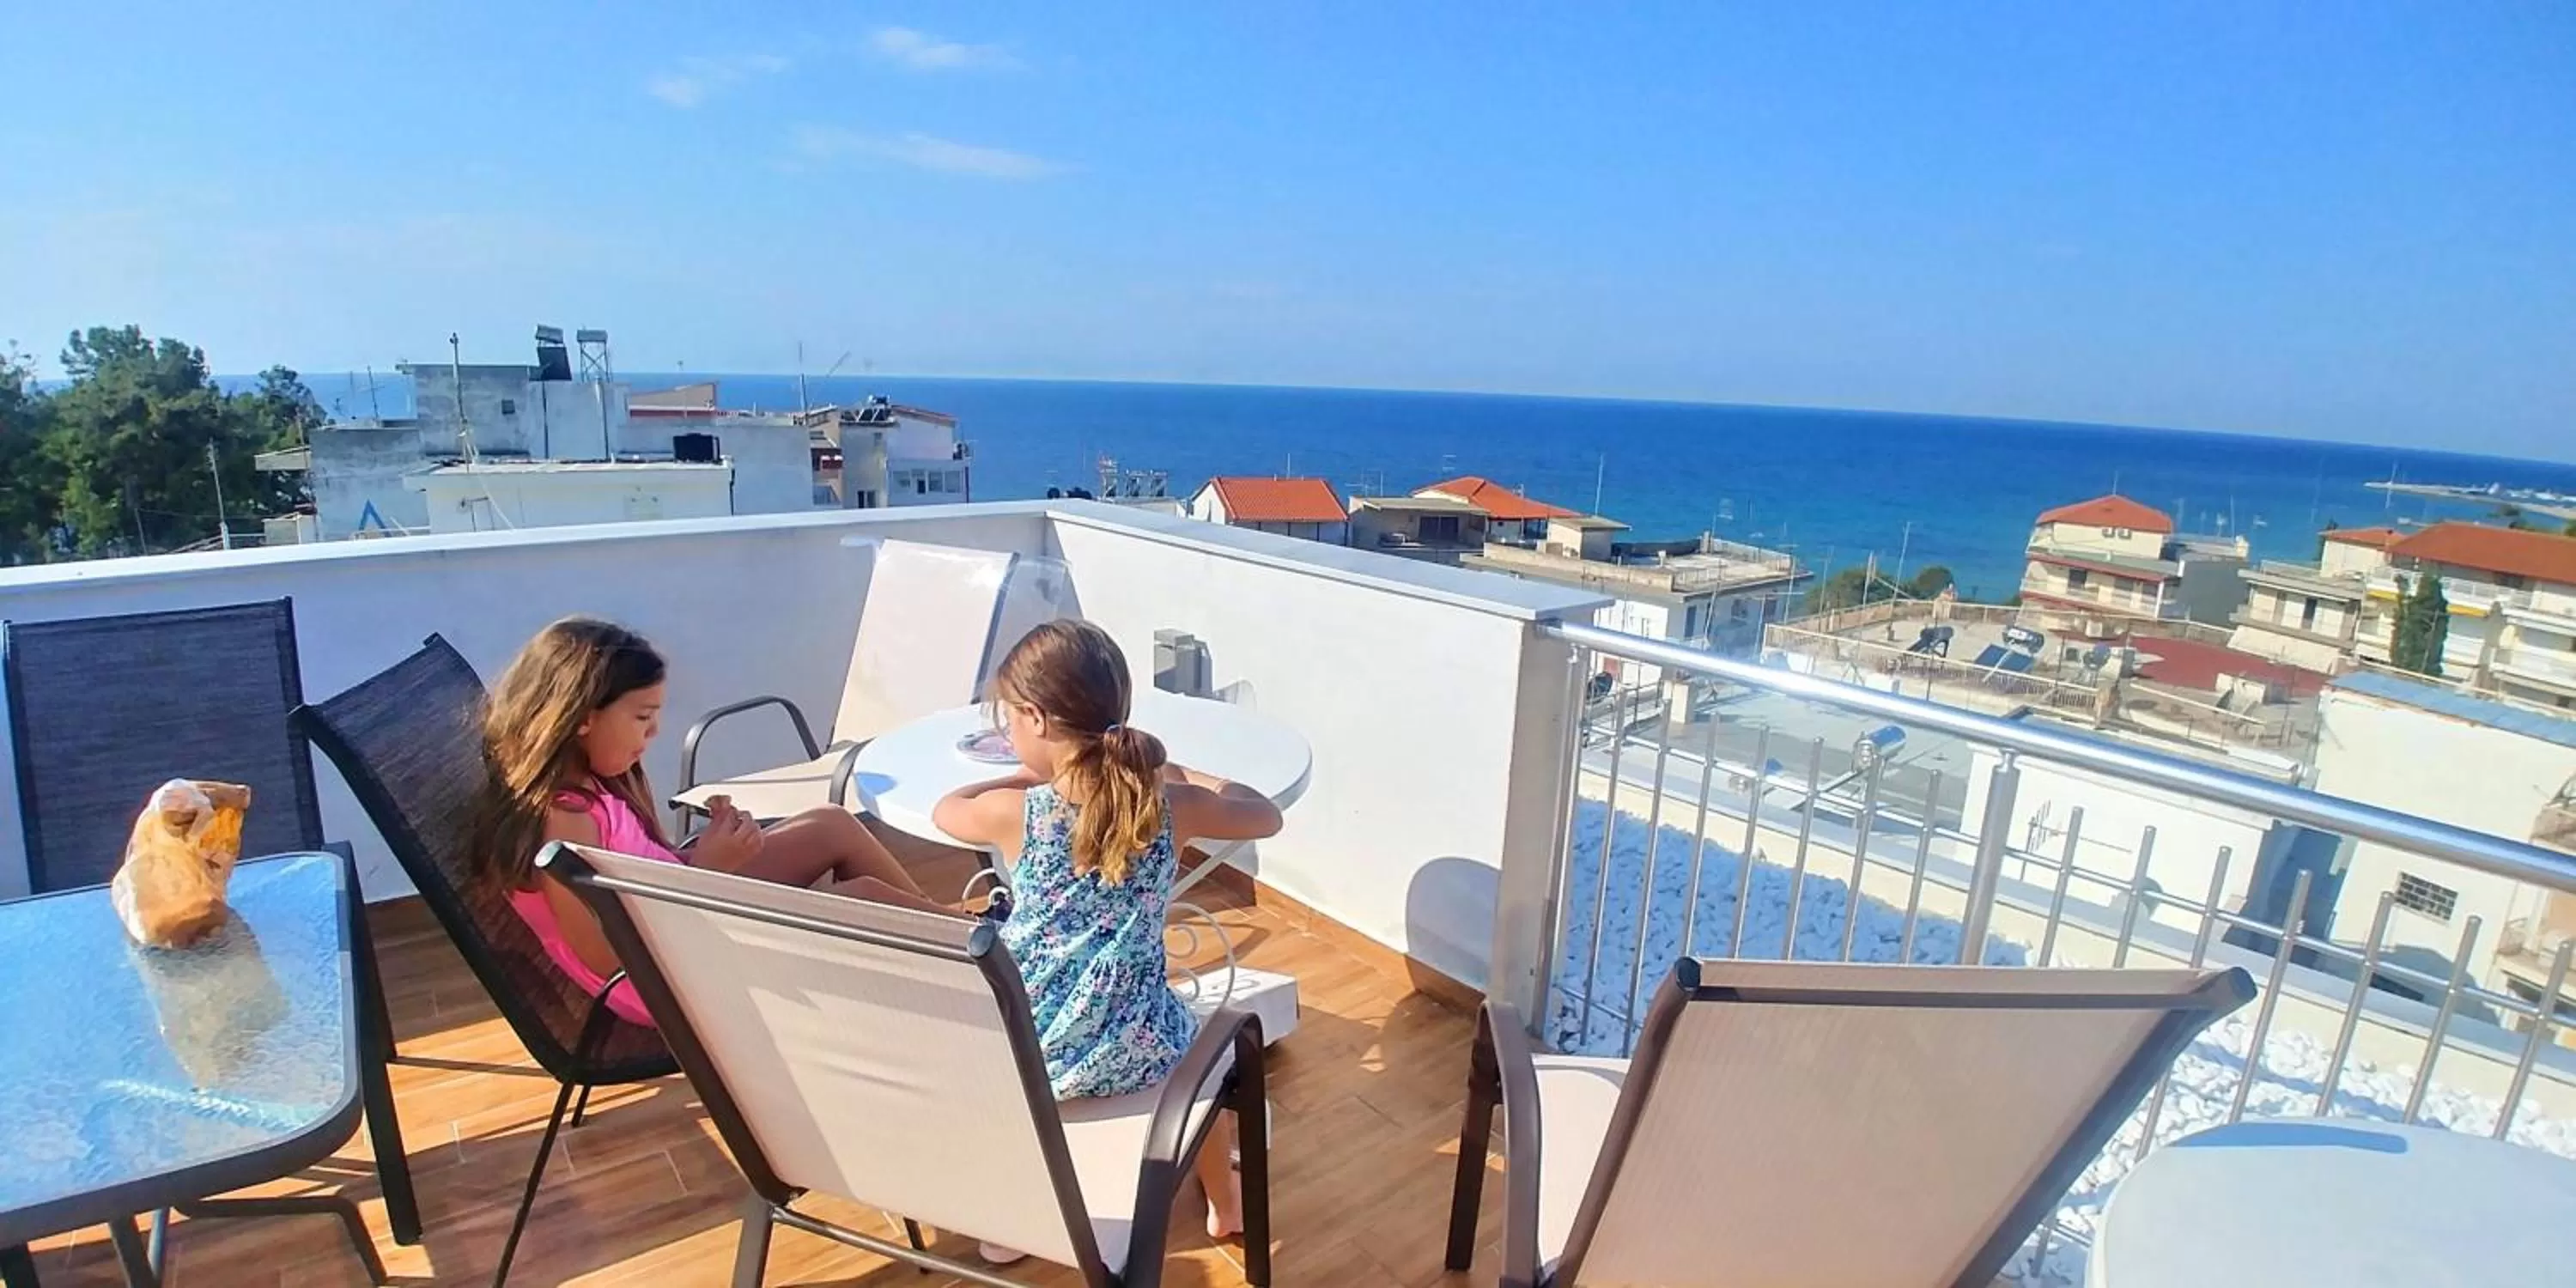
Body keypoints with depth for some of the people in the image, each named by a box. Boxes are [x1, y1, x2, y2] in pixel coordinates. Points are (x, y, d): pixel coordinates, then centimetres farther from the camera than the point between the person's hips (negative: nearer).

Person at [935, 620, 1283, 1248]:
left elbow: (945, 809, 8)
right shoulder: (1172, 808, -15)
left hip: (1025, 1049, 0)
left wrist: (1032, 777, 16)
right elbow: (1266, 815, 5)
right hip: (1133, 1049, 0)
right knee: (1206, 1037, 33)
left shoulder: (1015, 814, -16)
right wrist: (1176, 772, 12)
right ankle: (1224, 1200, 49)